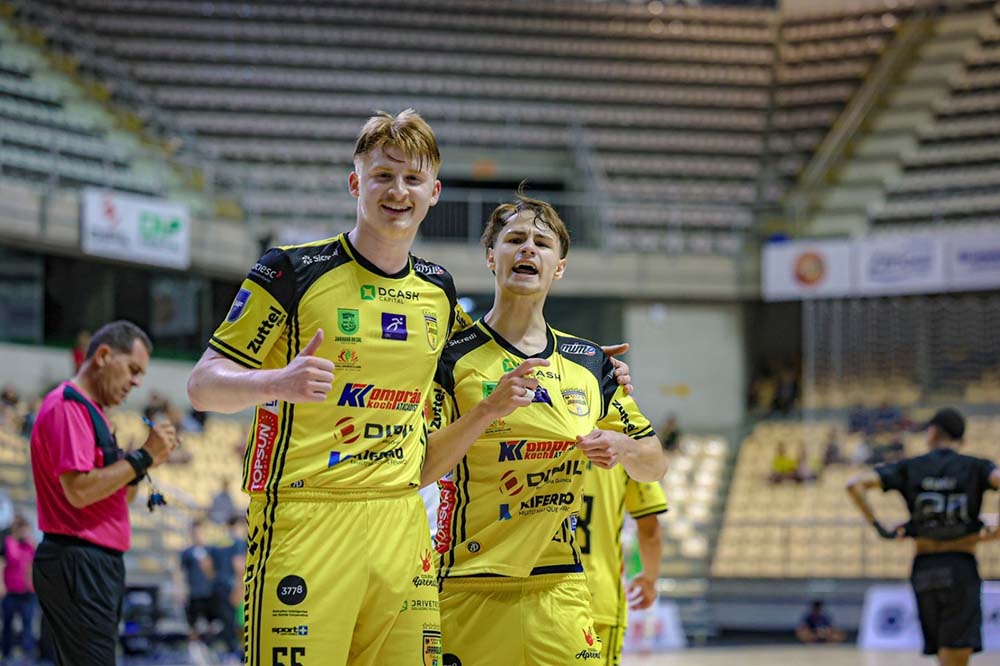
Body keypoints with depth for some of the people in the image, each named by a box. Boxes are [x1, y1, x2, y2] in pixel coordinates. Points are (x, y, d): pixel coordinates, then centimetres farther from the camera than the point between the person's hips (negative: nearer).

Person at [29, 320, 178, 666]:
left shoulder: (91, 412, 21)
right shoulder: (67, 406, -10)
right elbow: (79, 490, -21)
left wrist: (144, 460, 7)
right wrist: (142, 458, -14)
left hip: (98, 564, 10)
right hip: (78, 563, -10)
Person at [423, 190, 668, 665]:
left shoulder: (587, 362, 11)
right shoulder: (454, 356, -2)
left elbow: (654, 467, 18)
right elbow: (417, 471, -12)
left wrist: (622, 447, -3)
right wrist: (489, 409, -21)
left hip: (560, 588, 4)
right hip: (471, 587, -4)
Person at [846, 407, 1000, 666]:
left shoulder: (909, 467, 7)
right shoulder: (976, 467, 3)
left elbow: (855, 485, -3)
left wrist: (878, 526, 2)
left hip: (923, 569, 3)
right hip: (961, 568, -3)